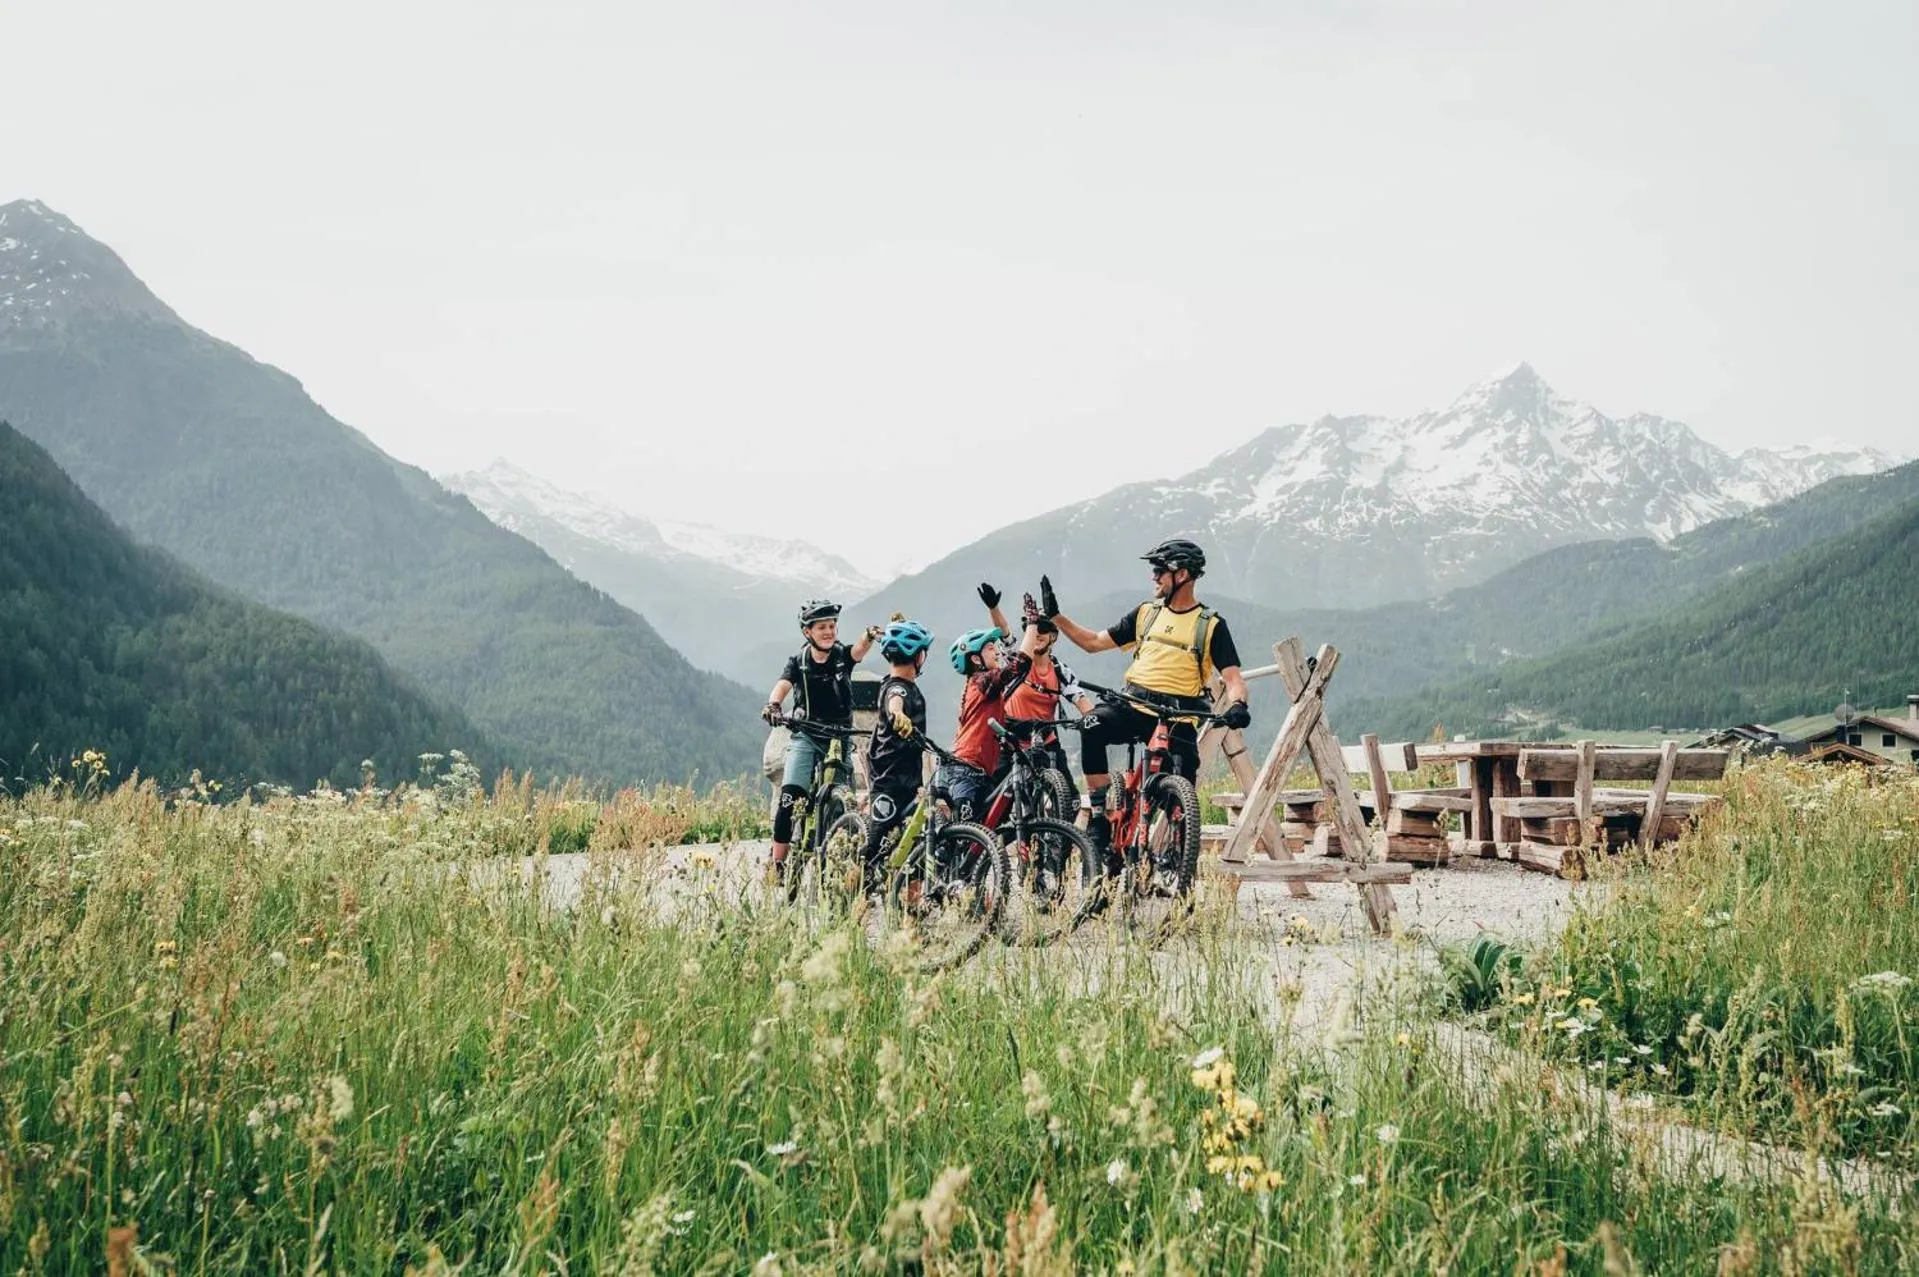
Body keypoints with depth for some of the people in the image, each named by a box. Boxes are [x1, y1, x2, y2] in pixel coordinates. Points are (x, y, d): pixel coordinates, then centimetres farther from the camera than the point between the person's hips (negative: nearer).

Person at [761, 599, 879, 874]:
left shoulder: (842, 656, -1)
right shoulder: (798, 661, -1)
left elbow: (859, 650, -23)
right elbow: (782, 685, -18)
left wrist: (870, 636, -47)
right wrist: (773, 705, -41)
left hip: (839, 738, 1)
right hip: (806, 736, -1)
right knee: (789, 797, -18)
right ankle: (778, 866, -14)